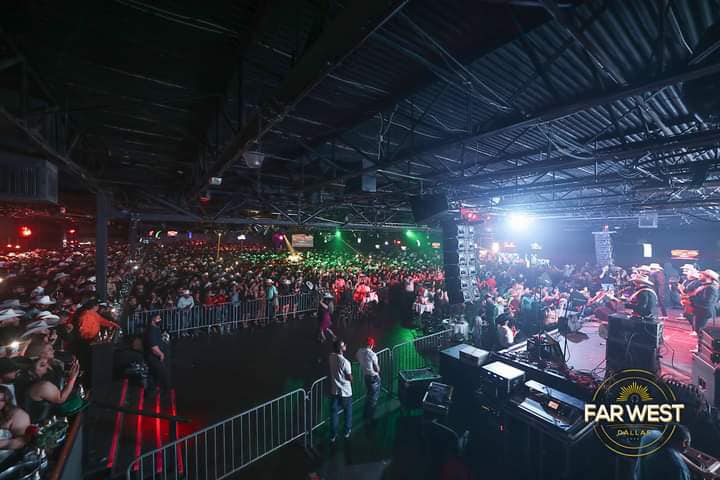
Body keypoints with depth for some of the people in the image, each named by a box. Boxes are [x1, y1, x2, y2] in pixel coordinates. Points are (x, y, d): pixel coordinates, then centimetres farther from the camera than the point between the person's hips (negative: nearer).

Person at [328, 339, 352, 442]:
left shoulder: (331, 357, -12)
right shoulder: (345, 362, -28)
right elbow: (350, 378, -16)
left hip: (334, 391, 4)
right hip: (346, 392, -4)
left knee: (334, 413, 17)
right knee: (348, 412, 21)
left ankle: (333, 435, 28)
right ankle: (347, 432, 37)